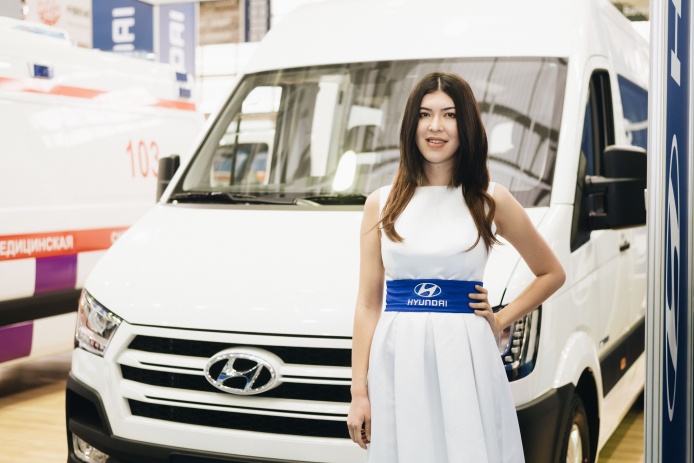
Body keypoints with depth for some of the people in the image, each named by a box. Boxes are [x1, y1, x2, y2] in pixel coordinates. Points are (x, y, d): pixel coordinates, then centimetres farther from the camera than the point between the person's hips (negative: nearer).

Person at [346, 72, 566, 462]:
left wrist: (500, 320, 4)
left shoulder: (492, 201, 4)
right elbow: (368, 304, 4)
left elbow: (552, 273, 16)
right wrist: (359, 393, 0)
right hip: (397, 361, 1)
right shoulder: (382, 203, 6)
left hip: (466, 360, -1)